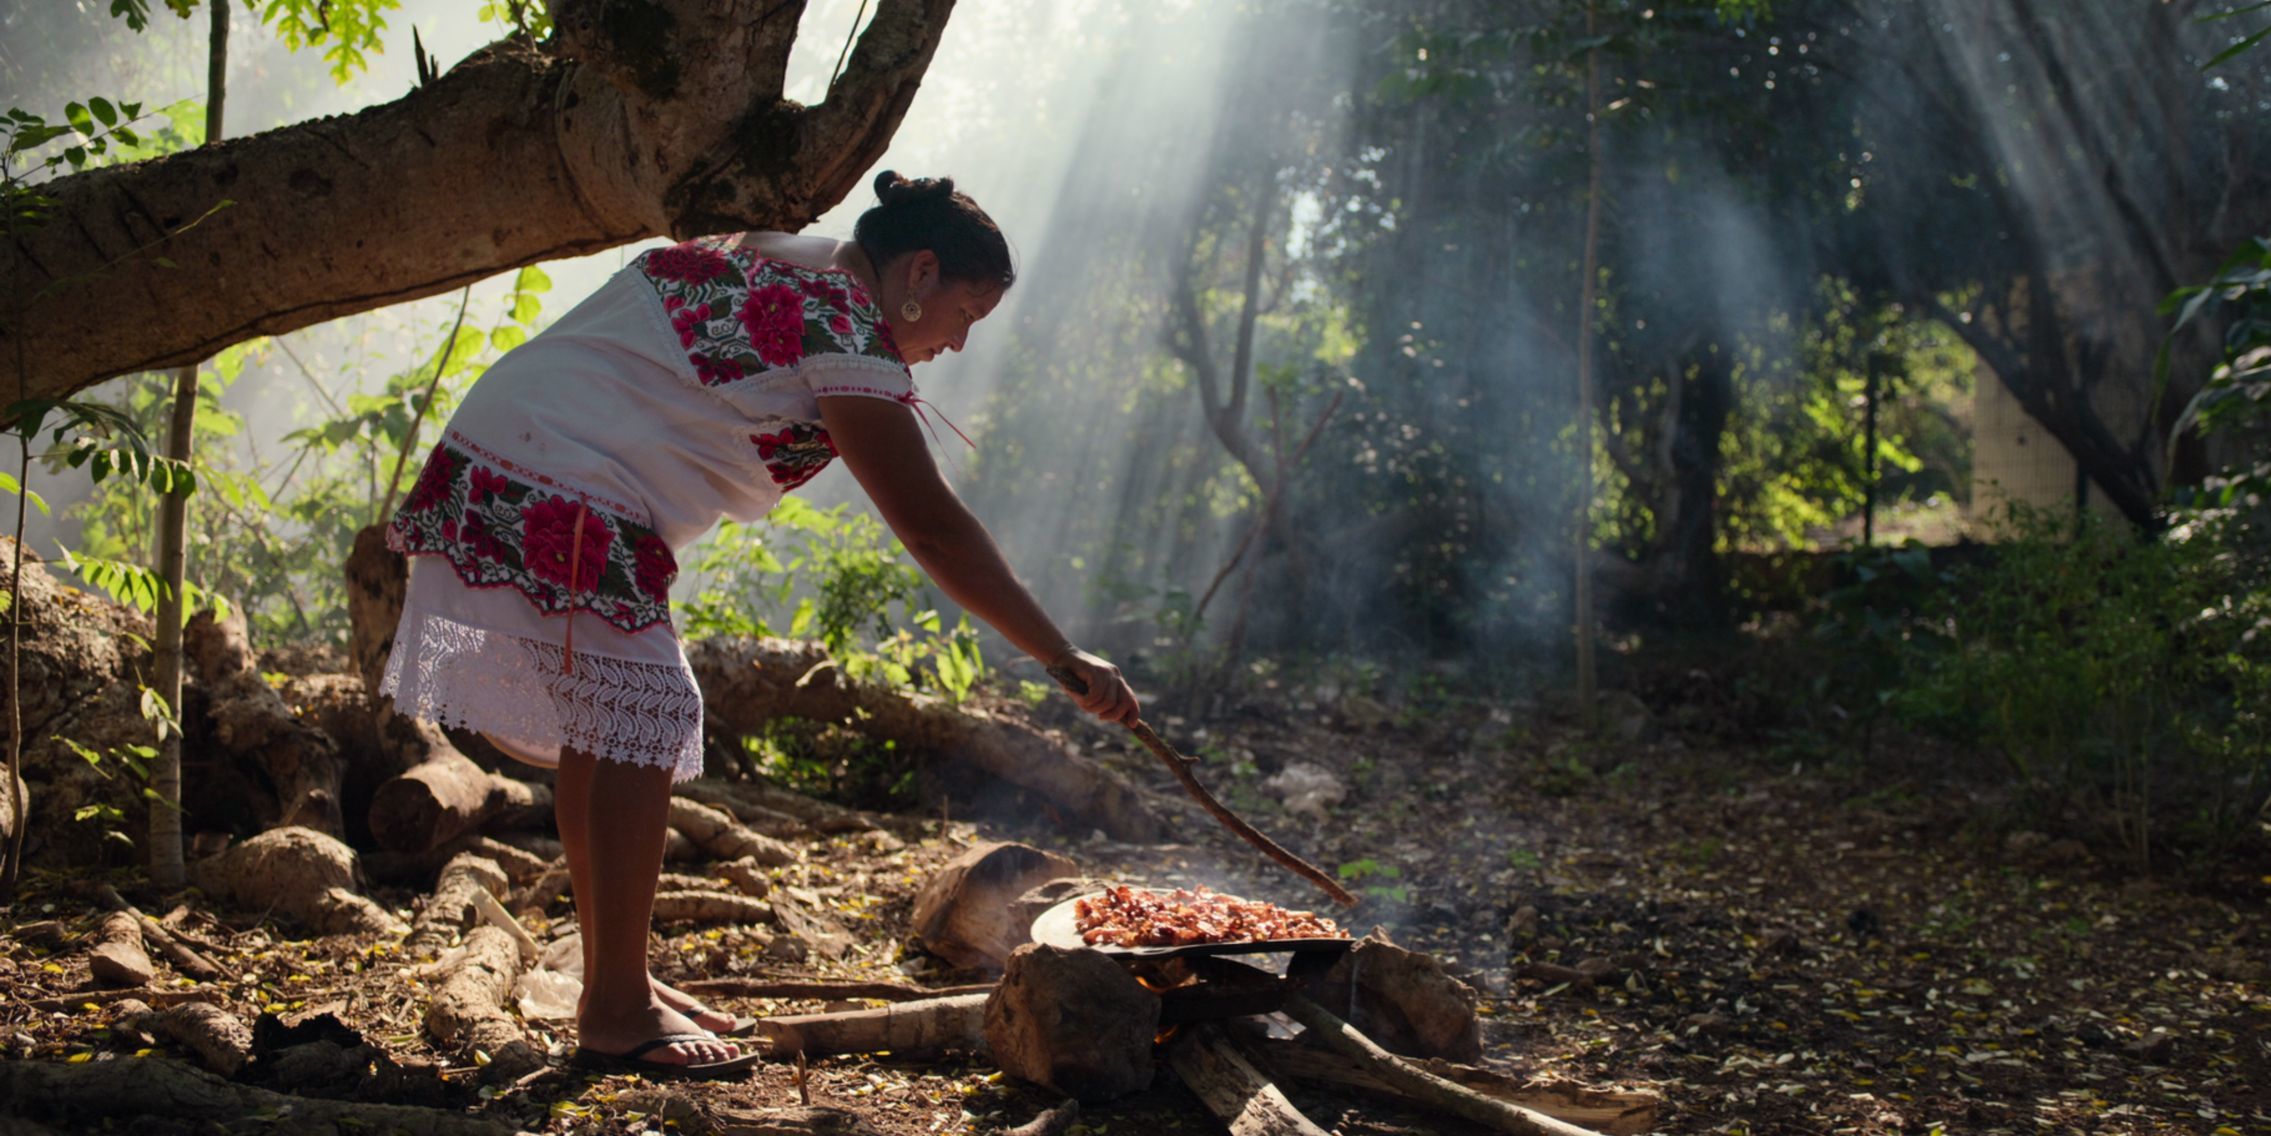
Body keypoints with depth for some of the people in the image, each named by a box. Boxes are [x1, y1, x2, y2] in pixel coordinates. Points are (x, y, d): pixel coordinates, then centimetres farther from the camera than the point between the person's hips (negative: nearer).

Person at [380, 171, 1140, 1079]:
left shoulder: (772, 259, 16)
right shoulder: (843, 327, -14)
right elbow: (932, 527, -16)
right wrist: (1065, 660, -13)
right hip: (560, 506, -10)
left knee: (603, 722, 13)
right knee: (642, 717, -9)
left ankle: (614, 986, 21)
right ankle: (616, 1015, -4)